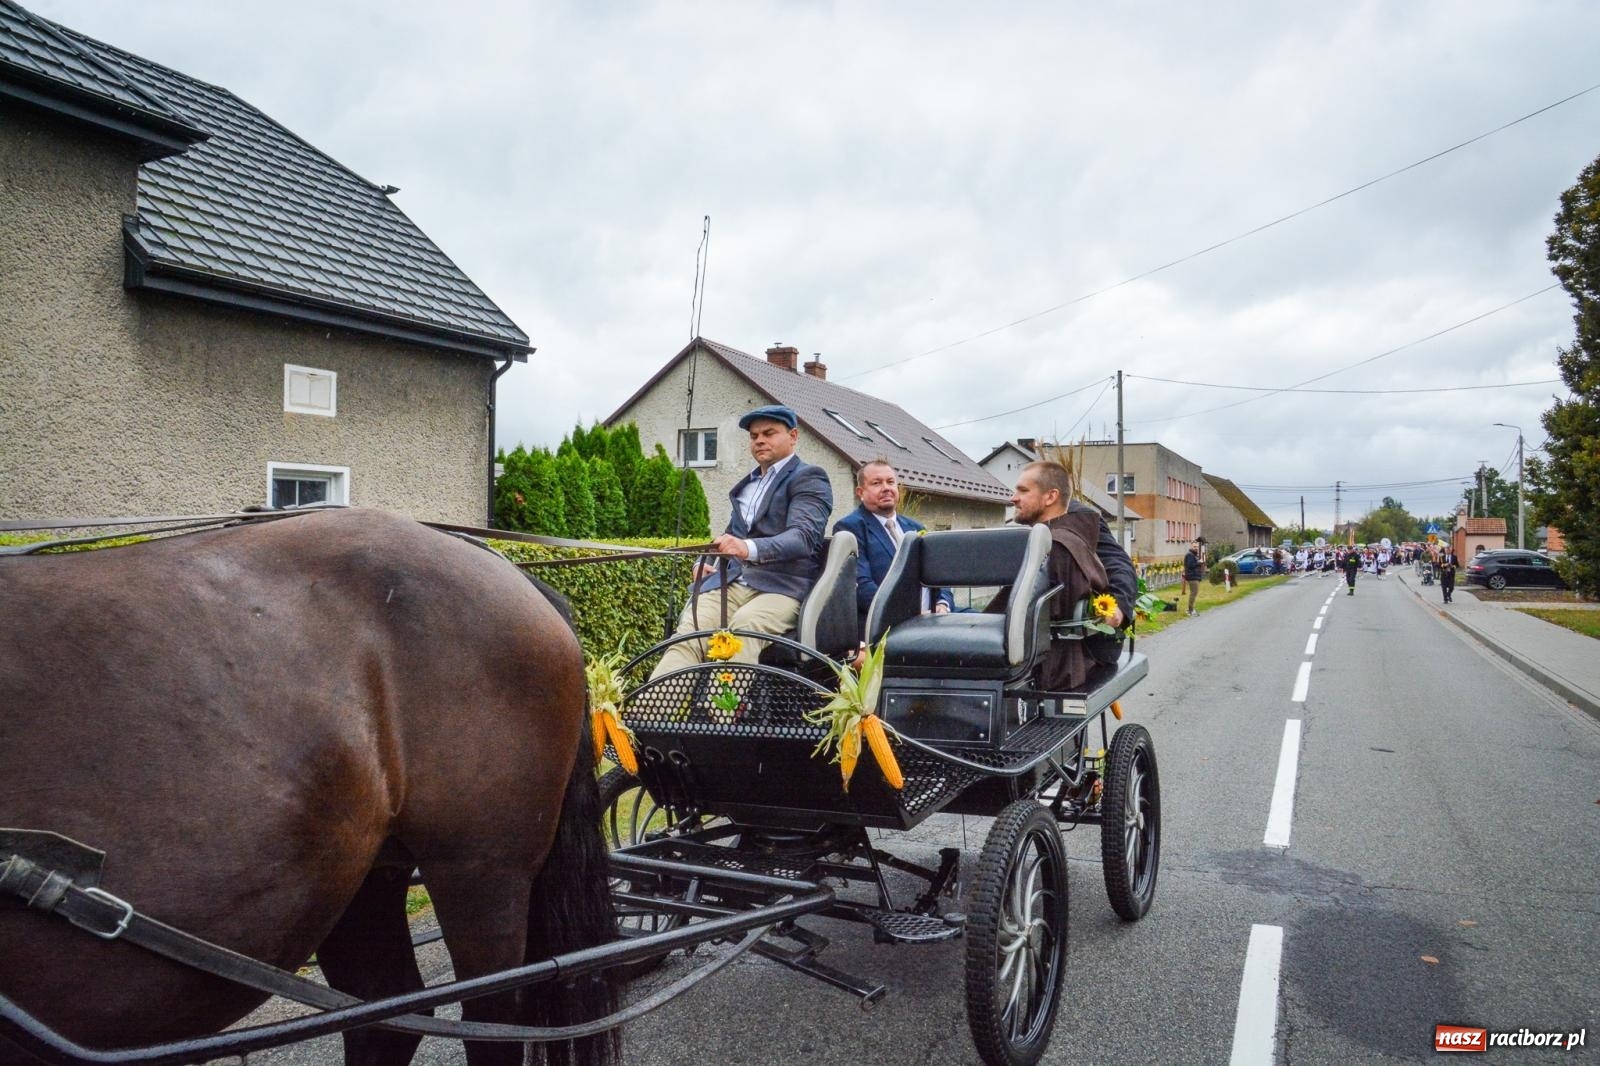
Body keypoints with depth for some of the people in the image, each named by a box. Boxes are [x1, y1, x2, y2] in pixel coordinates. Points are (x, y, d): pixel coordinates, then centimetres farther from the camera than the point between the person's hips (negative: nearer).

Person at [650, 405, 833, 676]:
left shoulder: (809, 478, 4)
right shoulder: (746, 483, 26)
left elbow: (802, 536, -13)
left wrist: (750, 549, -33)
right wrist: (704, 562, 15)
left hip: (782, 586, -5)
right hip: (732, 581, 5)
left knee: (743, 627, -37)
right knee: (687, 634, -23)